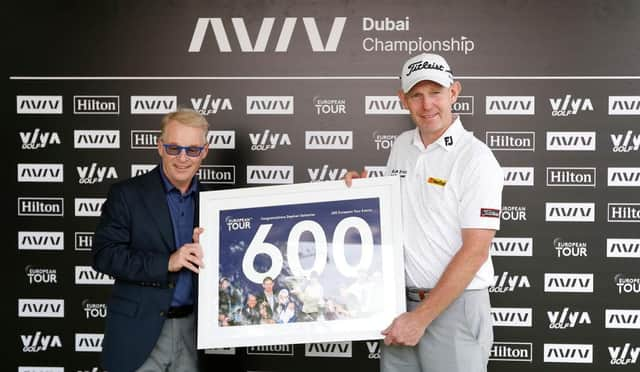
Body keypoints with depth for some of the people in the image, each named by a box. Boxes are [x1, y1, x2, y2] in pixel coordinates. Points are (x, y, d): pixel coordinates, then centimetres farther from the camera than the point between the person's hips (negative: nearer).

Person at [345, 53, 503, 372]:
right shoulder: (400, 146, 6)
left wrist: (421, 317, -18)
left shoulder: (476, 158, -14)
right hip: (402, 298, 6)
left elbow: (475, 252, -18)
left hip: (455, 304, -5)